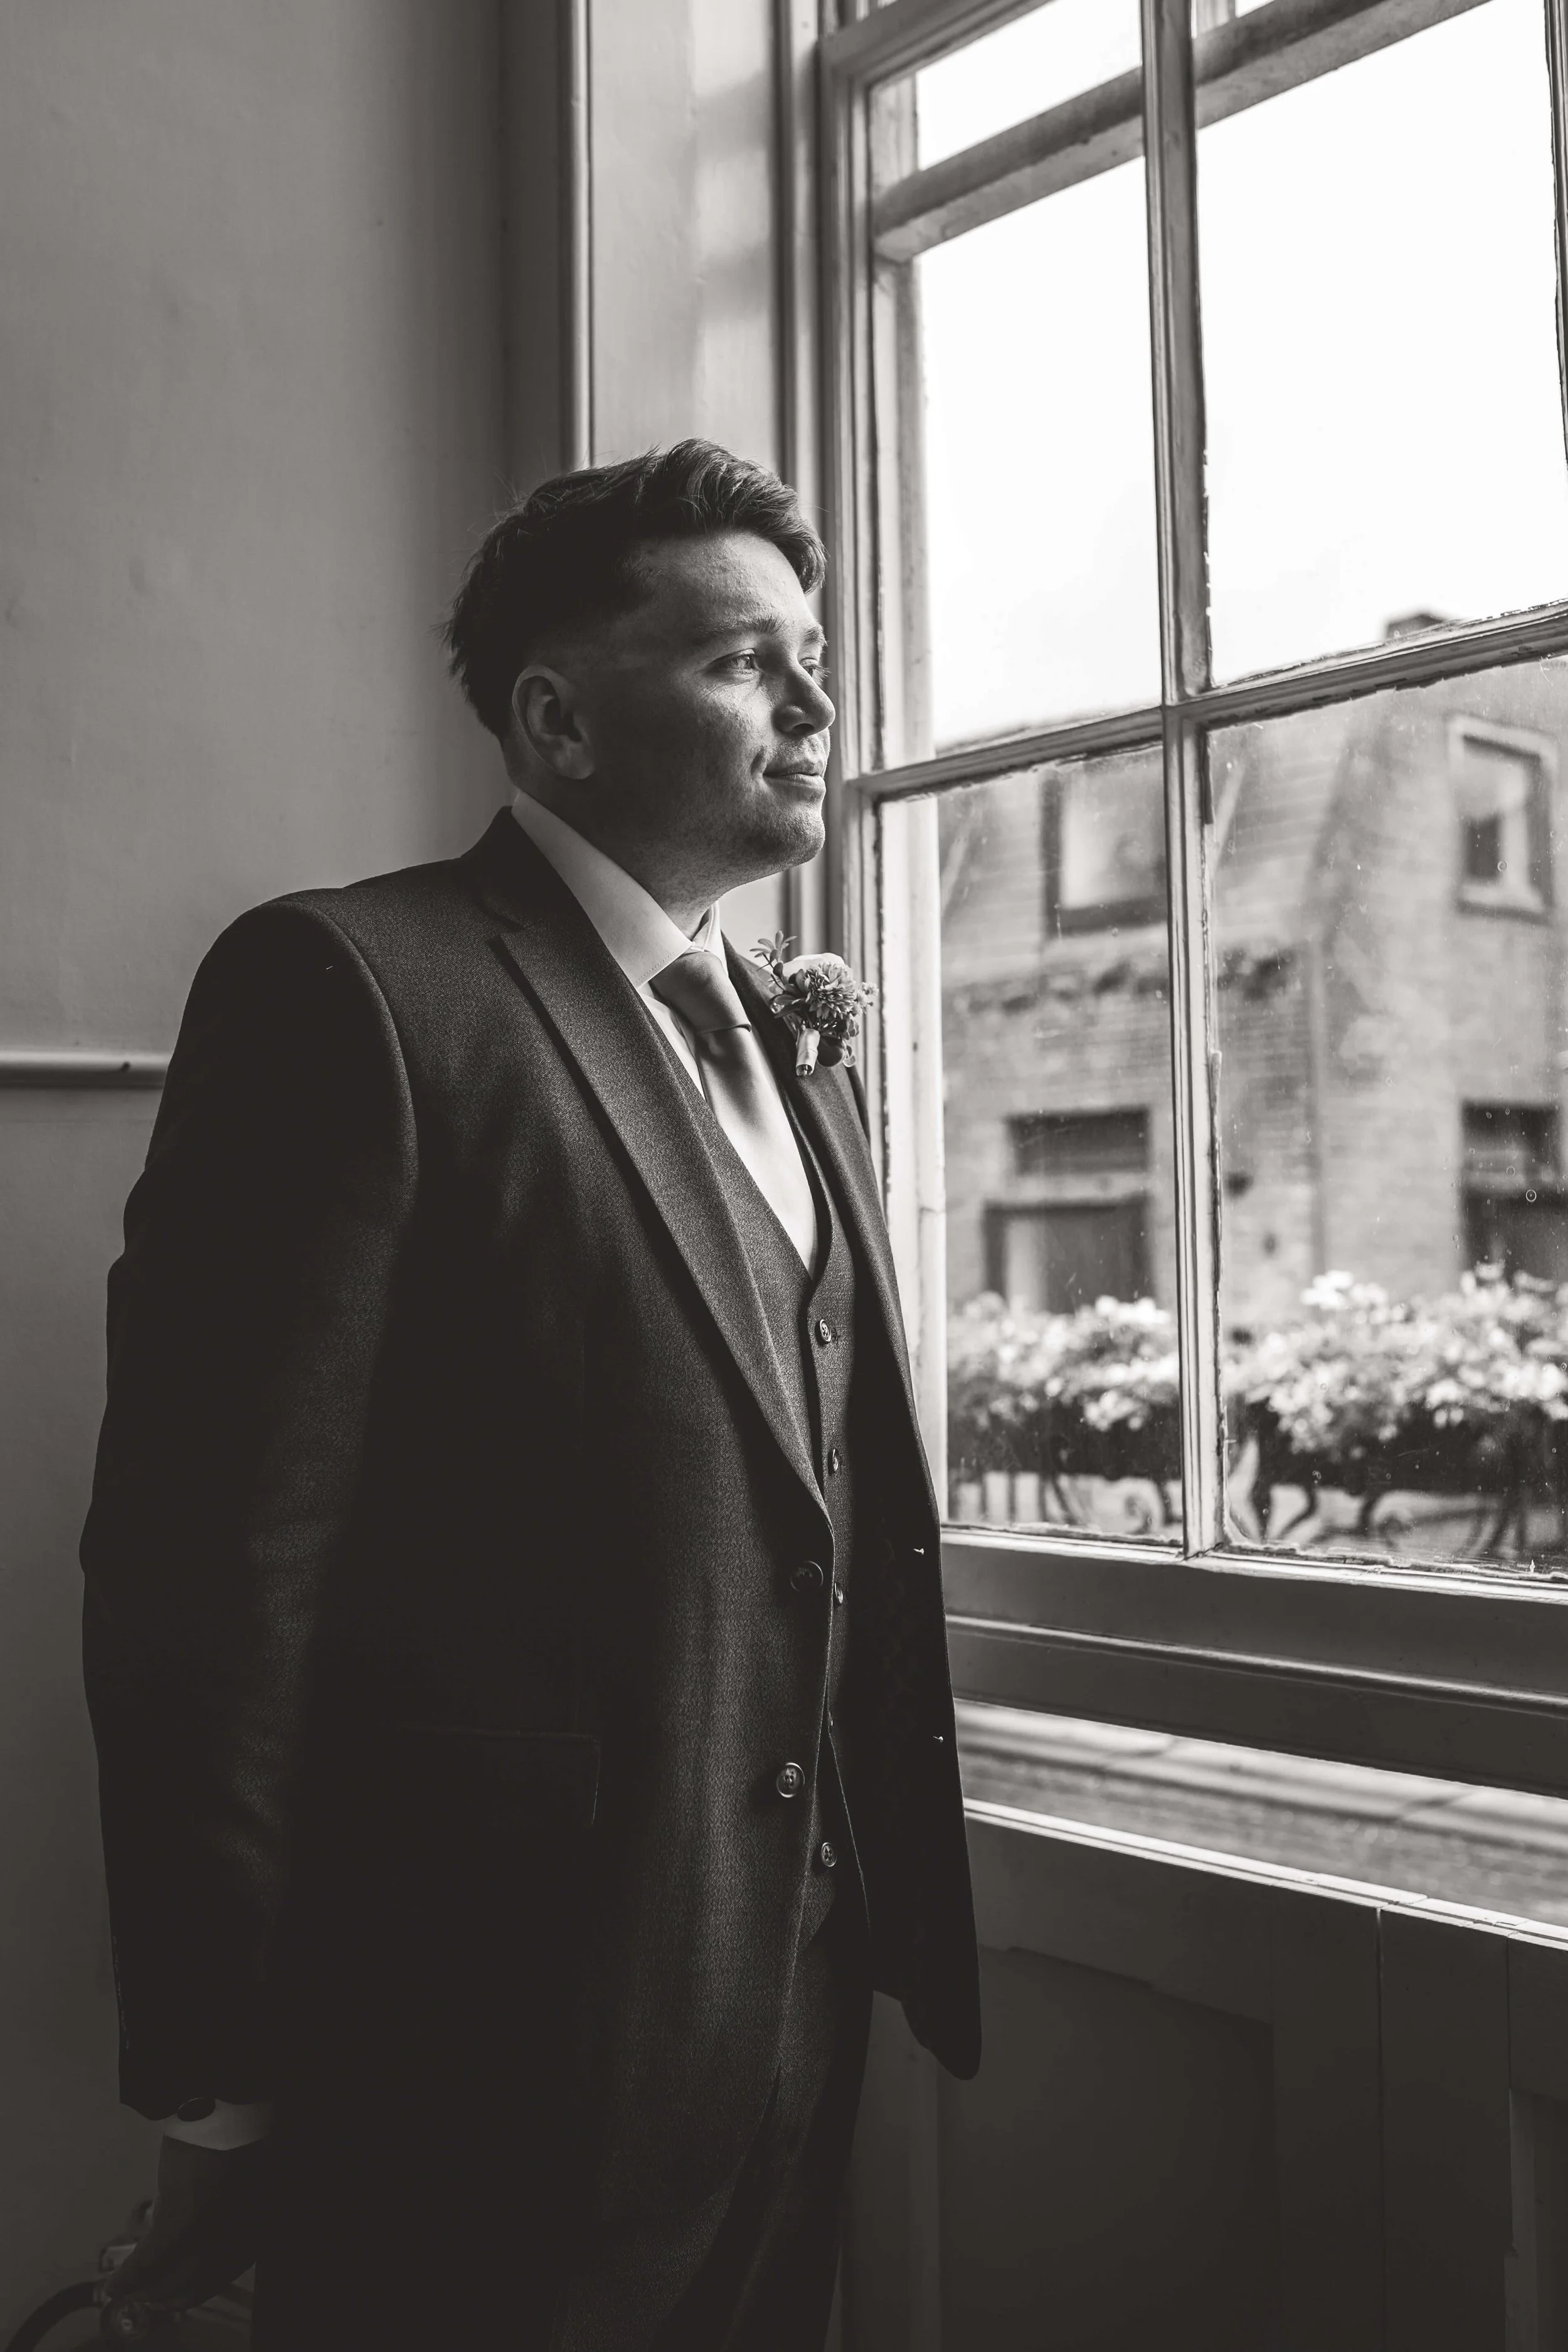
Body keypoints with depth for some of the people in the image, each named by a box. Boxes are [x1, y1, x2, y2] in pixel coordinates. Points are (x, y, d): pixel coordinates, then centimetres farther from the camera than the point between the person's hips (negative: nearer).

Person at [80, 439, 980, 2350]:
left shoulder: (797, 1052, 12)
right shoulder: (351, 988, -13)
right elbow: (205, 1566, -16)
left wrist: (890, 1915, 14)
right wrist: (220, 2094, -14)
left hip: (799, 2015, 7)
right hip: (501, 2055, -7)